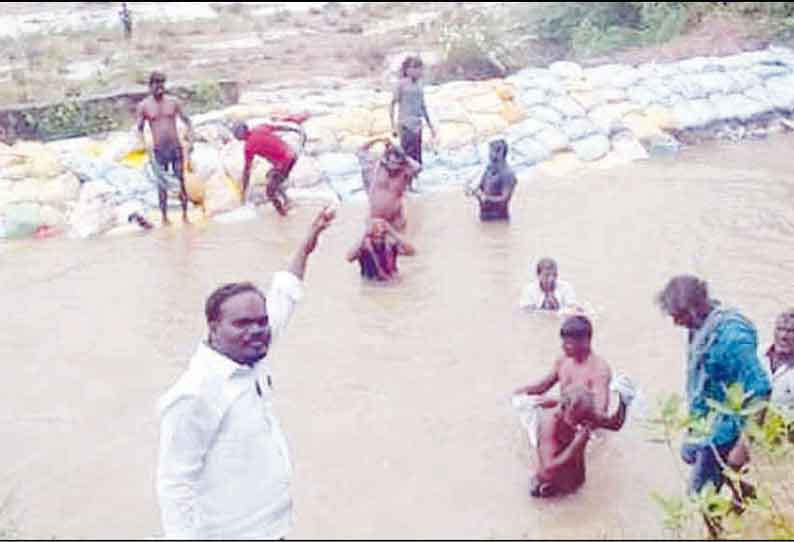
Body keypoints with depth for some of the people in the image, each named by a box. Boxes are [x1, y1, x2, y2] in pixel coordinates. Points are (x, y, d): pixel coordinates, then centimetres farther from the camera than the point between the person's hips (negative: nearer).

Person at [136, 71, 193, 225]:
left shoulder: (173, 102, 3)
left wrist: (190, 132, -9)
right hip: (159, 150, -1)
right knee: (162, 184, 4)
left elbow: (186, 120, 8)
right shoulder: (143, 106, 0)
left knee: (180, 182, 1)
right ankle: (164, 217, 13)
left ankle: (185, 215, 10)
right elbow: (140, 128, 5)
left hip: (176, 148, 1)